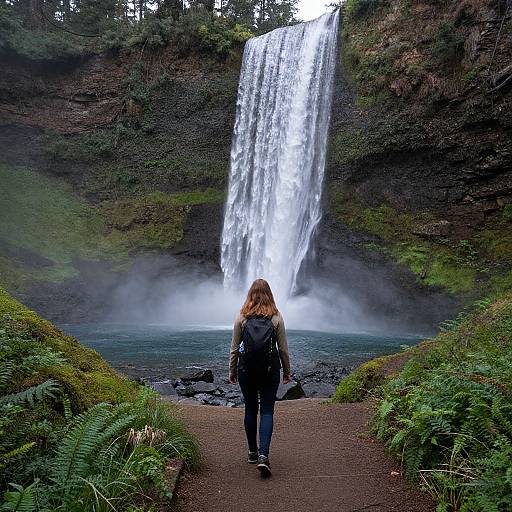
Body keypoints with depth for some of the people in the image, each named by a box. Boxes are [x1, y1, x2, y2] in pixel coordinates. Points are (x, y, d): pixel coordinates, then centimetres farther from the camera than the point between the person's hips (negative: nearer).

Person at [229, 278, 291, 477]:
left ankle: (252, 452, 24)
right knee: (267, 411, 3)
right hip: (270, 370, -1)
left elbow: (234, 347, 0)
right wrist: (287, 371, 12)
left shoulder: (242, 317, -3)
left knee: (250, 410, 14)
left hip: (246, 370, 1)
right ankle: (263, 455, -9)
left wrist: (232, 371, 11)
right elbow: (283, 348, 0)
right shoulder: (276, 317, -3)